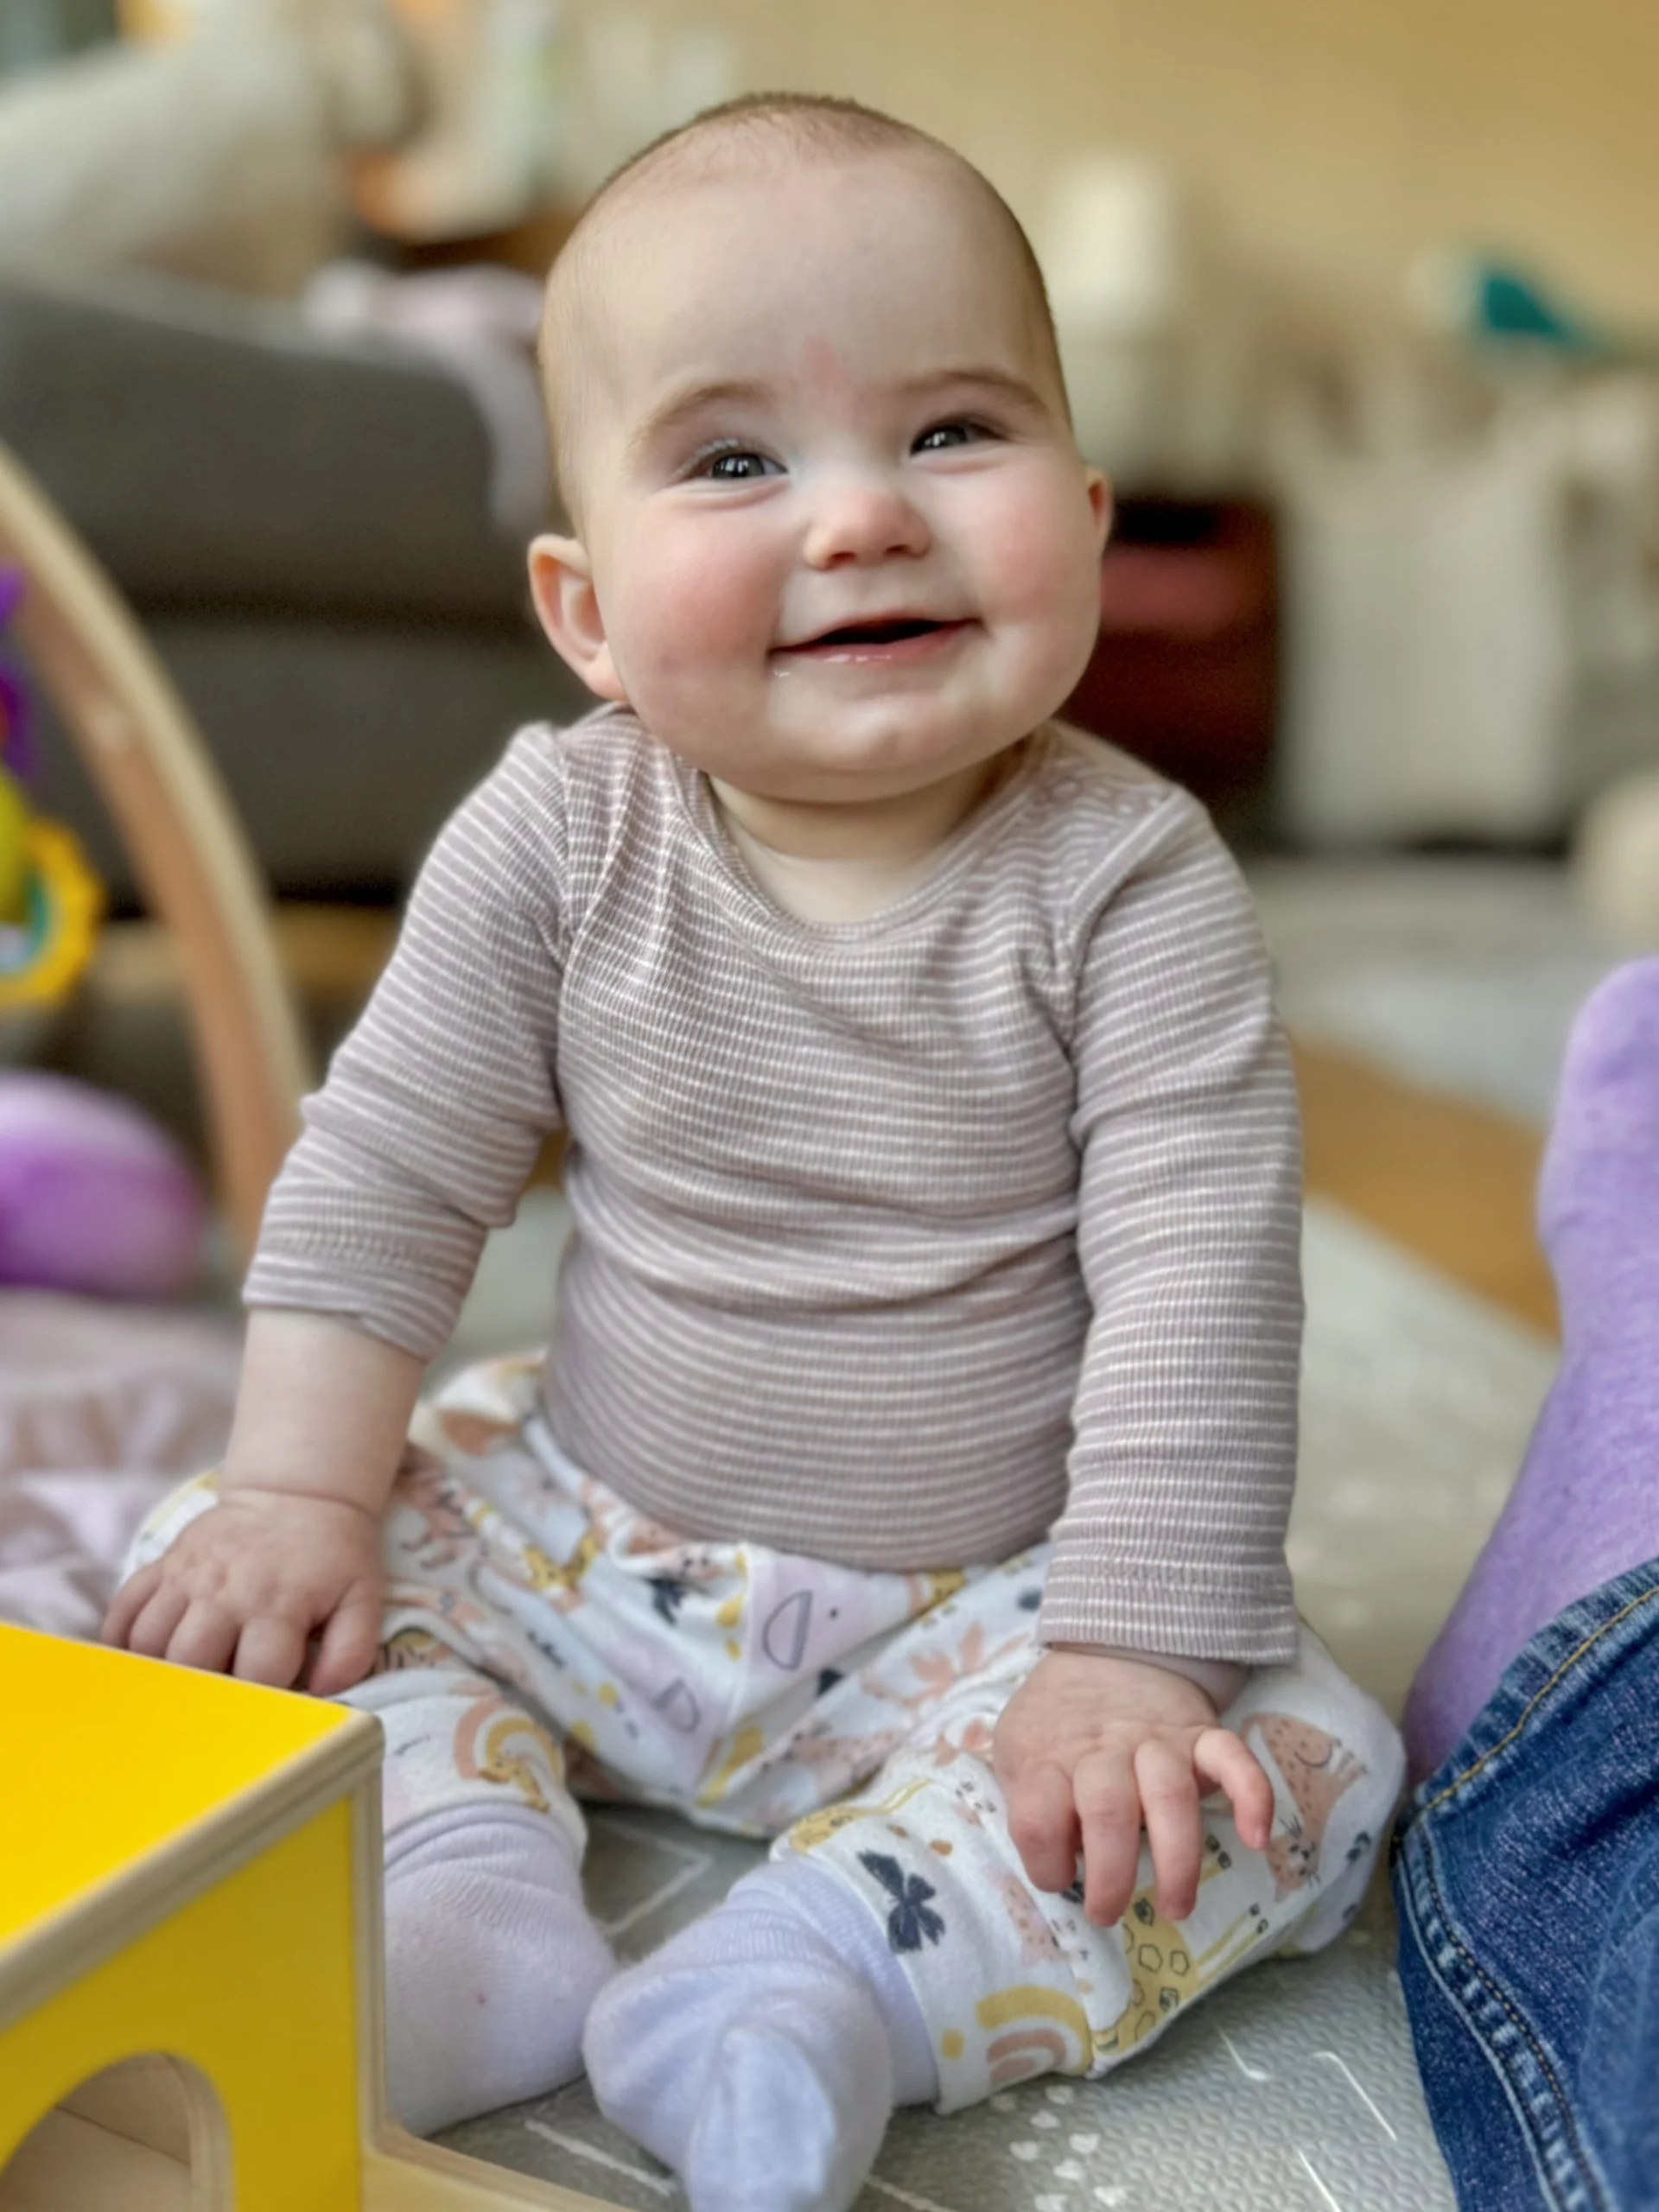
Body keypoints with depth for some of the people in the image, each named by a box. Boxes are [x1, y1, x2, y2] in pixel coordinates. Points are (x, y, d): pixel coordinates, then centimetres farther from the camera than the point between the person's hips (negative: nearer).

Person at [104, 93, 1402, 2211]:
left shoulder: (1128, 885, -18)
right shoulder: (557, 841, -11)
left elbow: (1202, 1288, -20)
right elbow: (385, 1173, -4)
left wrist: (1126, 1653, -25)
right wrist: (298, 1485, -9)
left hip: (975, 1608, -2)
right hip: (588, 1539, 3)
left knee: (1299, 1763, -22)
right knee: (222, 1565, -8)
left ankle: (839, 1968, -26)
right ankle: (470, 1907, -16)